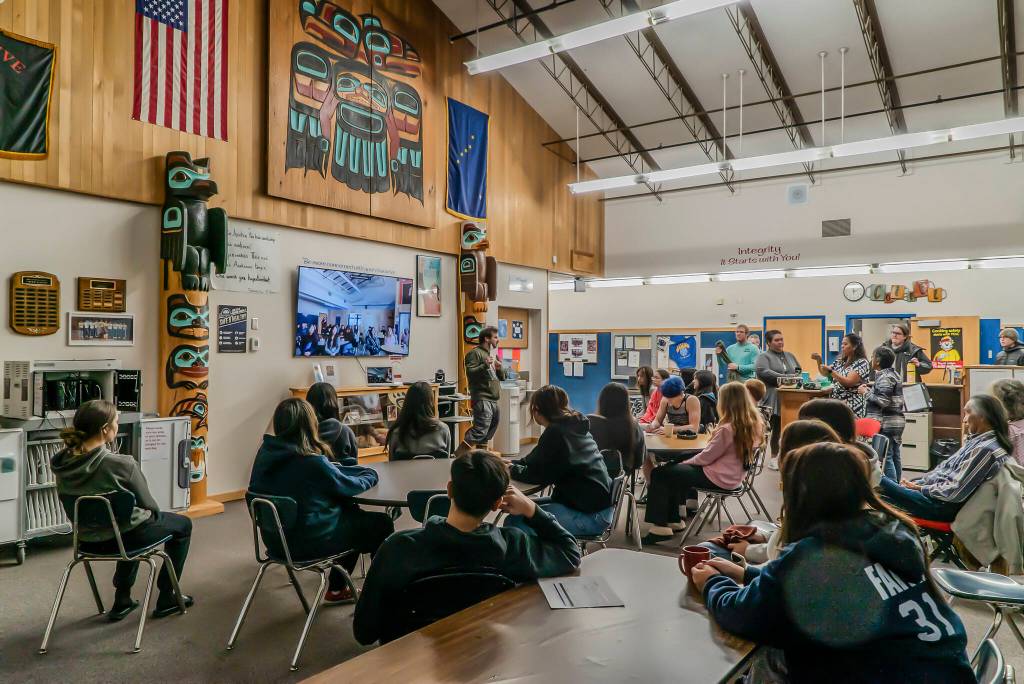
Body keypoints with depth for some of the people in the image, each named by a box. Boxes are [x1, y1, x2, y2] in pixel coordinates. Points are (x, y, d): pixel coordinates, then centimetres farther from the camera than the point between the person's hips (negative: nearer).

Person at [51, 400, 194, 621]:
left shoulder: (61, 463, -9)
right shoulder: (121, 464, -28)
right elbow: (148, 504, -13)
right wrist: (155, 513, 11)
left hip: (87, 539, 6)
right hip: (124, 536, -6)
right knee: (182, 524, 20)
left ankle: (122, 599, 36)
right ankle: (166, 599, 25)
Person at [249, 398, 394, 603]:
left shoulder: (266, 452, -4)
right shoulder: (310, 461, -26)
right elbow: (348, 486, -11)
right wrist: (370, 476, 9)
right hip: (307, 543, -8)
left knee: (352, 512, 26)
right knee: (382, 524, 7)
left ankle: (337, 588, 33)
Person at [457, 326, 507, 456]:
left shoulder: (493, 354, 23)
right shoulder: (475, 353, -3)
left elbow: (502, 377, 22)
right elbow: (470, 373, -14)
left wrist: (500, 368, 2)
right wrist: (485, 366, -24)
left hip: (493, 400, 9)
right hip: (482, 399, -9)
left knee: (489, 431, 12)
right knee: (480, 430, -18)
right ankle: (458, 455, -15)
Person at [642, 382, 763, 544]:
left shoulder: (728, 429, -26)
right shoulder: (755, 423, -1)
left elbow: (706, 457, -17)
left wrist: (685, 462, 1)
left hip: (719, 477, -9)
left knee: (658, 474, -2)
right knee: (672, 469, 22)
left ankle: (660, 527, 0)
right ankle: (672, 520, 22)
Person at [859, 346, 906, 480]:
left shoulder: (884, 377, -15)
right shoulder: (893, 374, 16)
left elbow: (883, 401, -22)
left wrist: (866, 392, -11)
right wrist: (870, 390, 14)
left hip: (886, 424, -10)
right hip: (897, 422, 10)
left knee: (886, 458, -7)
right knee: (895, 457, 14)